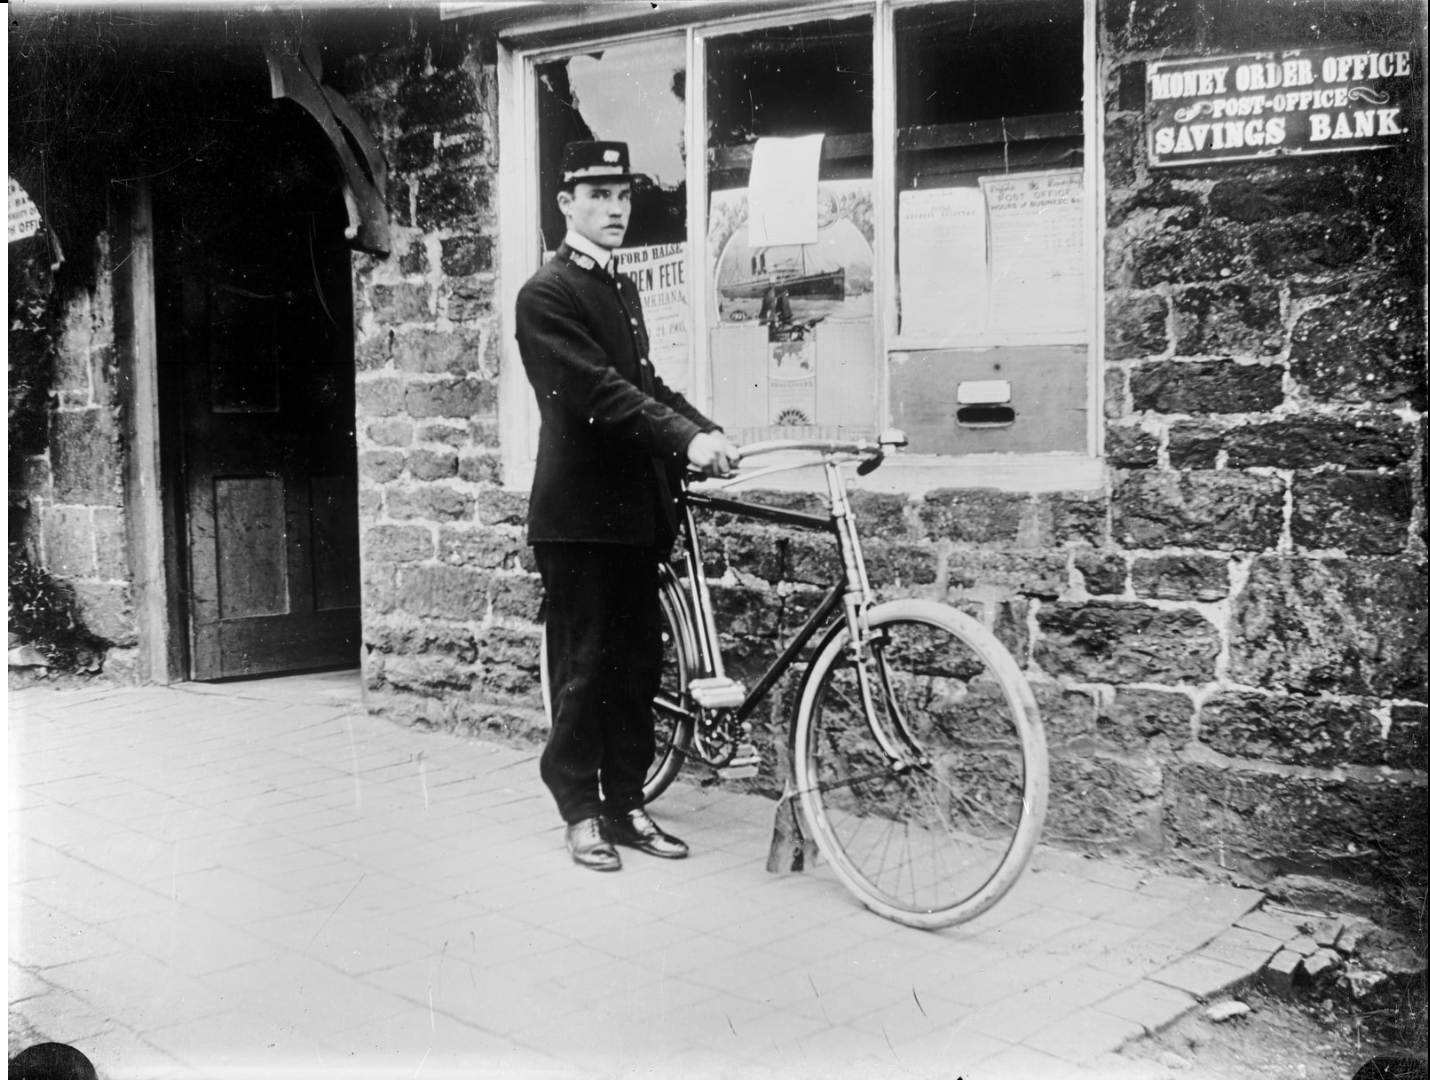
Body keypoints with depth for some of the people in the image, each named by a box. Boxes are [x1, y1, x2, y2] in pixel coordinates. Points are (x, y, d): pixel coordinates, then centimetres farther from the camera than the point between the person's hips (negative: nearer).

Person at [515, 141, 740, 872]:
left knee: (638, 666, 10)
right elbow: (598, 391, -20)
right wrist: (686, 439, -29)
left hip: (636, 507, 8)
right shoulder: (546, 294, -9)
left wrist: (706, 432, 2)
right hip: (579, 511, -8)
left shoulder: (623, 288, 18)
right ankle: (581, 810, 15)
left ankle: (626, 803, 21)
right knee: (584, 667, 2)